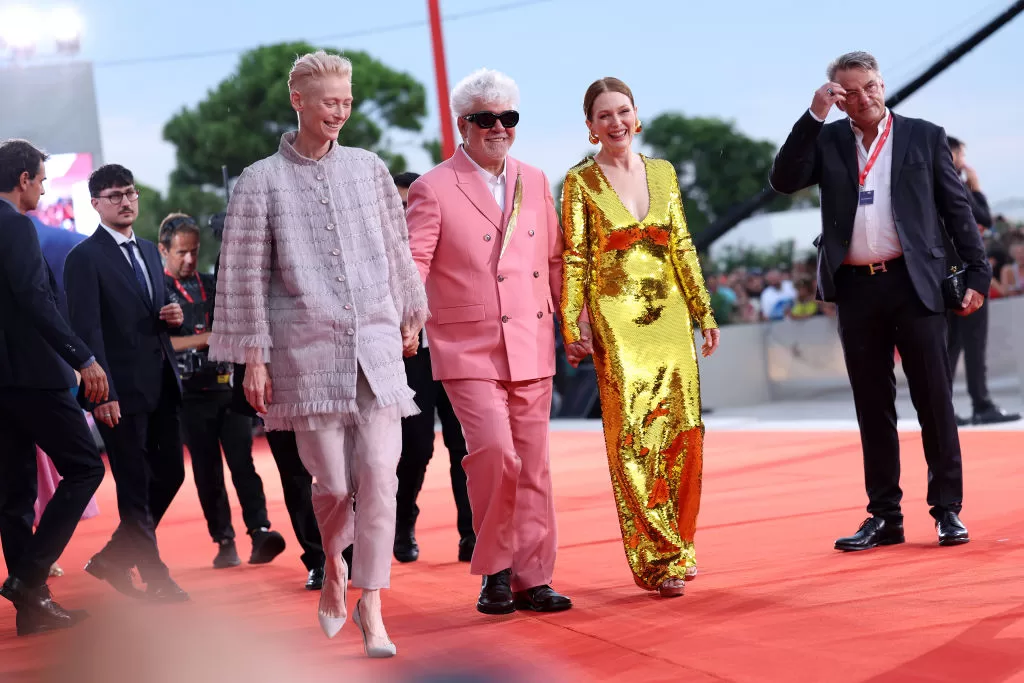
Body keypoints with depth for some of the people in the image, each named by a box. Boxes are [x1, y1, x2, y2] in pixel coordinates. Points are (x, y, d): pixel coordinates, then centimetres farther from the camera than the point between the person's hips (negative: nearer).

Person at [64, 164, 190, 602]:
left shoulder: (149, 252, 17)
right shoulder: (85, 258, -7)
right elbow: (87, 330, -13)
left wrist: (173, 317, 1)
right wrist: (103, 393, -20)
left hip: (161, 385, 8)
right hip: (121, 391, -8)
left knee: (170, 475, 10)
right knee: (135, 488, 0)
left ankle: (113, 559, 23)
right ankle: (155, 579, 8)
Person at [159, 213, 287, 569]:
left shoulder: (211, 285, 13)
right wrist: (207, 338, -18)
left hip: (227, 386, 2)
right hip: (191, 393, -2)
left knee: (242, 460, -10)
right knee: (207, 470, 2)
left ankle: (260, 532, -19)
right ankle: (225, 542, 7)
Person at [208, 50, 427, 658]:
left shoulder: (370, 168, 9)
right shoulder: (262, 181, 1)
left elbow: (397, 250, 19)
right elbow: (245, 275, 1)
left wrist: (410, 318, 24)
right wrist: (253, 357, -2)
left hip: (377, 344, 2)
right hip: (307, 347, -2)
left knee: (379, 475, -8)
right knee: (333, 481, 0)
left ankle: (371, 607, 0)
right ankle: (334, 567, 31)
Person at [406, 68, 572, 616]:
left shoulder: (534, 183, 13)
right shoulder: (433, 189, -3)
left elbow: (555, 260, 19)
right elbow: (412, 263, -8)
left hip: (531, 347, 5)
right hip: (469, 350, -5)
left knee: (532, 464, 6)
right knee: (494, 450, -18)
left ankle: (531, 579, 15)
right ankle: (494, 569, 1)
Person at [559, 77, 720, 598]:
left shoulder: (662, 172, 11)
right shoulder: (581, 182, 1)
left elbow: (683, 247, 13)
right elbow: (573, 260, -2)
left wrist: (704, 310, 9)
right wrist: (571, 327, -9)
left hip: (669, 316, 4)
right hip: (617, 323, -4)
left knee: (682, 430, 1)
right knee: (633, 437, -7)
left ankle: (677, 547, 16)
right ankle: (656, 560, -3)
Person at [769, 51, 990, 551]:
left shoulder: (924, 136, 4)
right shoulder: (827, 141, 9)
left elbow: (957, 208, 5)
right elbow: (783, 181, -6)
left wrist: (977, 274, 0)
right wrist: (814, 115, -11)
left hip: (914, 283, -2)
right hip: (856, 289, 2)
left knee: (933, 398, 0)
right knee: (873, 406, 8)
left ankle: (947, 509, 8)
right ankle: (884, 515, 14)